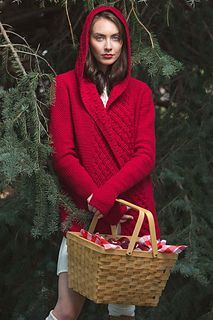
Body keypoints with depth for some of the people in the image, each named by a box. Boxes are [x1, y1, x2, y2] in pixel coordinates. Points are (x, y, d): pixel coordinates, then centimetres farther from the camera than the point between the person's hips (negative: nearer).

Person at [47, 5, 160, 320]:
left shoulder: (139, 92, 9)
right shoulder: (66, 86, 3)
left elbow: (146, 156, -1)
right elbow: (62, 155, -3)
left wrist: (107, 194, -16)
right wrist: (95, 200, -13)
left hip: (131, 214, 2)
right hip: (82, 213, -2)